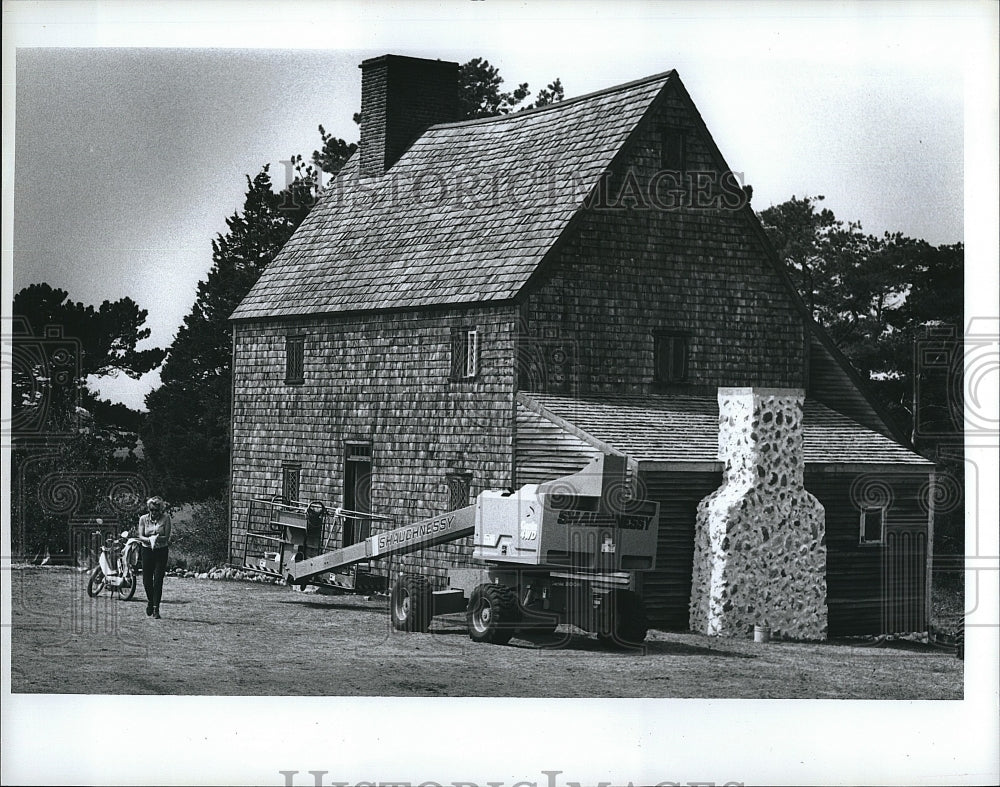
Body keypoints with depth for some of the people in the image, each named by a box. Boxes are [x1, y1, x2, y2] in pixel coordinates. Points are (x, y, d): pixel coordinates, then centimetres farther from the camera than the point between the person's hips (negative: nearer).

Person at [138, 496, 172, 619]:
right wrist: (149, 539, -24)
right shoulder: (143, 519, 2)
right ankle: (150, 600, 31)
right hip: (147, 551, 2)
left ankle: (156, 609, -2)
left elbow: (166, 537, -8)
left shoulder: (165, 518, -3)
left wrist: (157, 538, -26)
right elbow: (140, 537, -4)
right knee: (146, 580, 2)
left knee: (158, 581, -7)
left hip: (161, 552, -2)